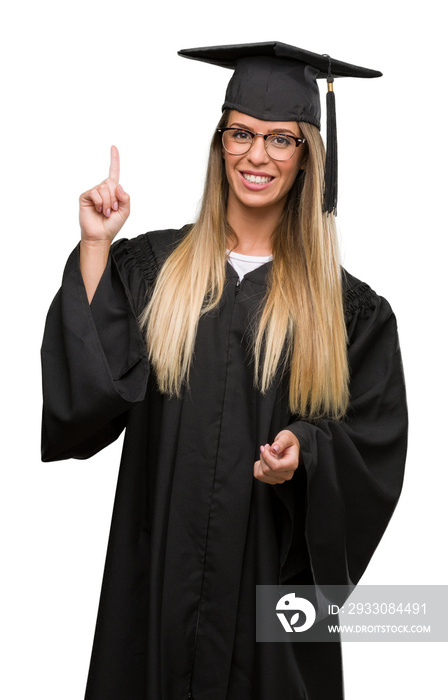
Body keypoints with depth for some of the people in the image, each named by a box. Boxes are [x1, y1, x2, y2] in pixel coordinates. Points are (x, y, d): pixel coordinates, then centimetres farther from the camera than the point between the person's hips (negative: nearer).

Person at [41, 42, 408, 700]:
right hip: (158, 567, 1)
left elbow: (373, 446, 1)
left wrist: (303, 450, -20)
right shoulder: (150, 266, 3)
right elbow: (86, 393, -7)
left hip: (273, 571, 0)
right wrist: (95, 247, -11)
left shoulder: (345, 305, 0)